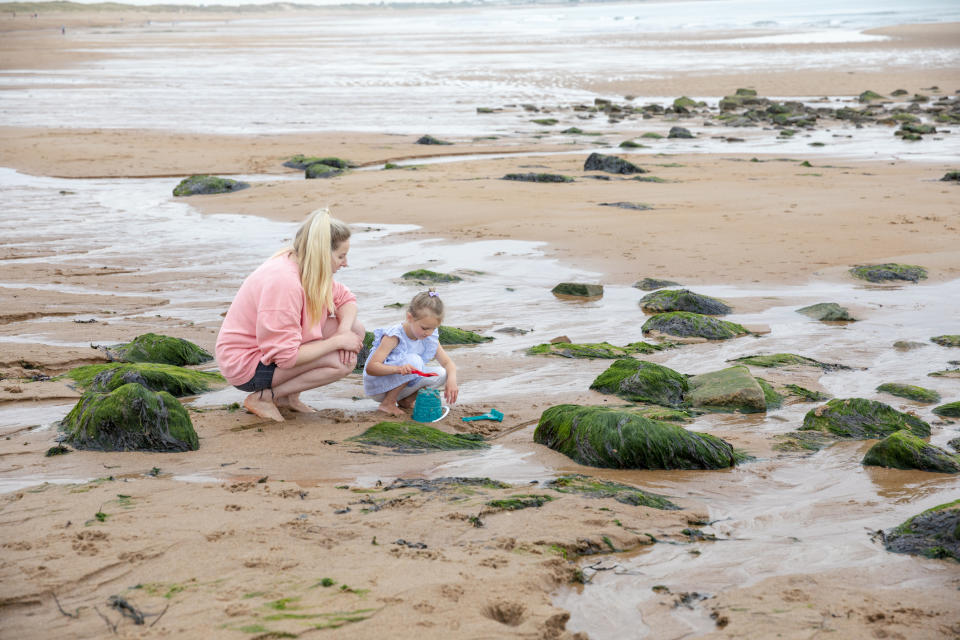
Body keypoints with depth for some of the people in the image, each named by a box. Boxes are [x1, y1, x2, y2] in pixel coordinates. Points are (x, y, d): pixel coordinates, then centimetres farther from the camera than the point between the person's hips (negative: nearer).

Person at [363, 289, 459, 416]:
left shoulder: (430, 338, -4)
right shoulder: (394, 336, -24)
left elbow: (448, 363, -1)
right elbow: (370, 368, -30)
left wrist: (451, 380, -24)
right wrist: (398, 369, -47)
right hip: (377, 387, -6)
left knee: (441, 374, -14)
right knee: (414, 360, -31)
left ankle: (406, 401, 3)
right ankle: (387, 403, -17)